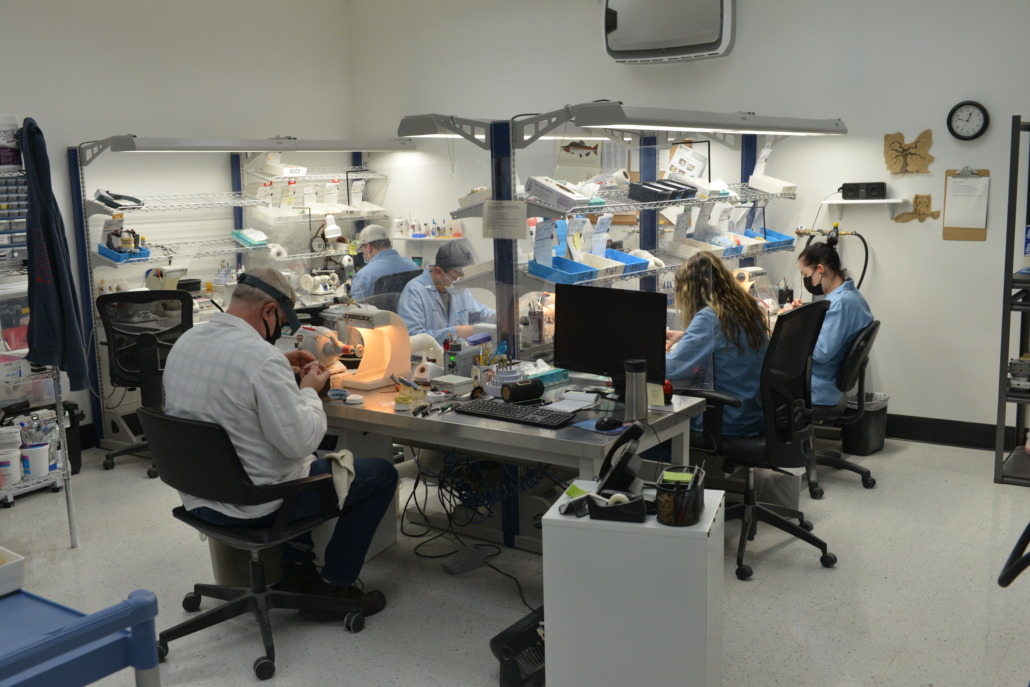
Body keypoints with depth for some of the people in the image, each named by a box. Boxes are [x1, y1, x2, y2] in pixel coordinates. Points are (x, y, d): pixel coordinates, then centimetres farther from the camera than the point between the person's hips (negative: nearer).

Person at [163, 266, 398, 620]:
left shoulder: (184, 342, 0)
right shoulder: (261, 357, -27)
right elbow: (300, 443, -25)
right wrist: (309, 390, -9)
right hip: (253, 504, -8)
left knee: (299, 461, 37)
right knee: (381, 473, 7)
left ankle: (297, 569, 35)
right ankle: (334, 588, 14)